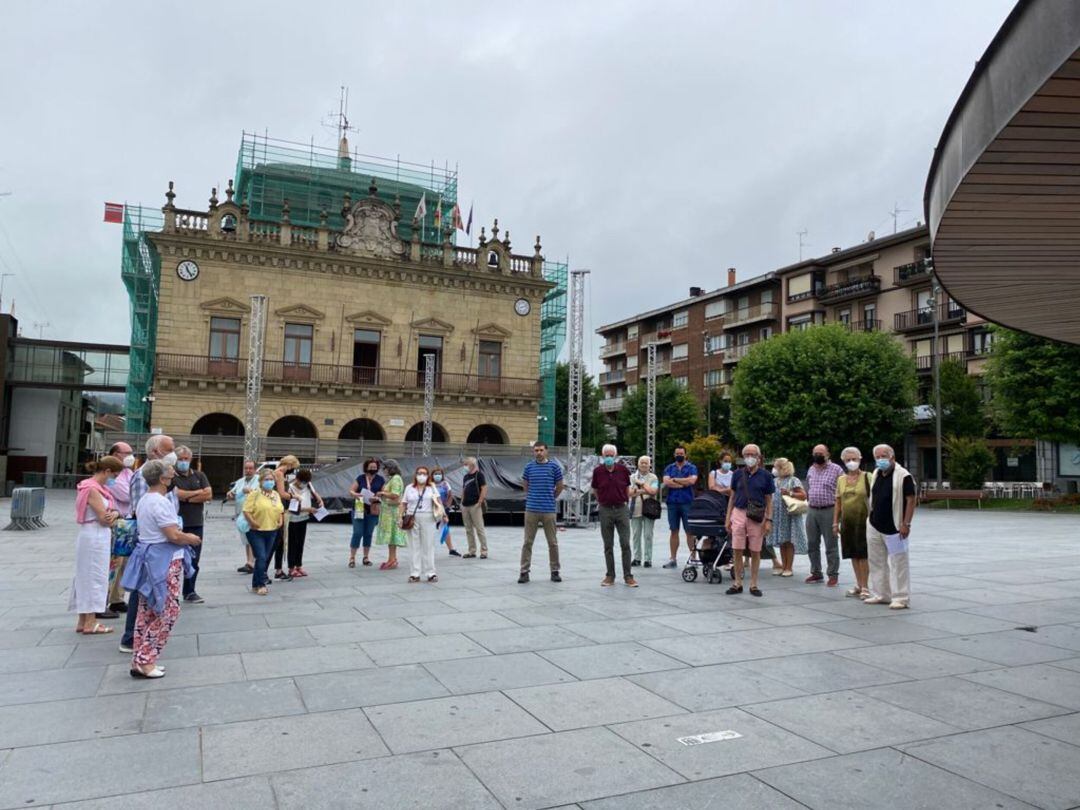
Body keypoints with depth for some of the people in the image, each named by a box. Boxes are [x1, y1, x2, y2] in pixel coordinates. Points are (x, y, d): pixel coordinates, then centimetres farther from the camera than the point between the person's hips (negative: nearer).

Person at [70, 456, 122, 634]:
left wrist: (114, 514, -11)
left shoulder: (98, 487, 11)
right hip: (95, 537, -10)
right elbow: (104, 518, -20)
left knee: (87, 577, 14)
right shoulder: (93, 489, -18)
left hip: (97, 537, 10)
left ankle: (83, 620, 23)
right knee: (94, 577, -2)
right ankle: (90, 623, 5)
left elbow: (110, 512, 11)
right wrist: (115, 517, 2)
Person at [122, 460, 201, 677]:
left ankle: (141, 659, 19)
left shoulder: (143, 500, 13)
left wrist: (184, 536, 11)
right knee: (168, 611, -2)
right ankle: (143, 662, 1)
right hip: (163, 561, -10)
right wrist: (191, 539, -4)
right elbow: (173, 535, -23)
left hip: (147, 557, 10)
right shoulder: (161, 502, -19)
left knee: (147, 612, 14)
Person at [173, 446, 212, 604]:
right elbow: (176, 494, -17)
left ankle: (189, 592, 18)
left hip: (196, 524, 4)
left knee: (193, 560, 8)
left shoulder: (199, 475, 12)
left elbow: (208, 495, 0)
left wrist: (185, 497, -7)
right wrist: (197, 492, -5)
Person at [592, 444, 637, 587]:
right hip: (605, 511, 0)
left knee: (625, 544, -2)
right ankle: (610, 576, 15)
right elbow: (594, 490, 13)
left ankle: (628, 576, 6)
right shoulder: (598, 471, -2)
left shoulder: (623, 469, -1)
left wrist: (625, 501, 12)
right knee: (608, 546, 6)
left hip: (621, 509, 0)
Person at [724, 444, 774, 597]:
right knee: (737, 551, 2)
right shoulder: (738, 474, 6)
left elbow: (769, 500, 4)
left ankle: (753, 585, 15)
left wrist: (769, 520, -4)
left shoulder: (765, 476, 2)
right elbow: (732, 497, 11)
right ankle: (737, 583, 13)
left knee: (755, 552, 4)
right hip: (739, 513, 1)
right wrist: (728, 518, 6)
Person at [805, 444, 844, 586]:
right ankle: (816, 572, 21)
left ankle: (833, 575, 8)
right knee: (812, 544, 10)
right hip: (812, 511, 6)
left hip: (828, 511, -6)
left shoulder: (836, 469, -5)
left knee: (831, 545, 0)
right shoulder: (811, 470, 15)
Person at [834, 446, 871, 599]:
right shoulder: (841, 479, 10)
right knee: (853, 555, 11)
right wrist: (835, 522, 10)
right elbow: (838, 502, 13)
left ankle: (865, 587, 6)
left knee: (863, 555, -2)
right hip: (847, 522, 5)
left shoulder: (867, 477, -4)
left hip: (862, 521, -5)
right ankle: (858, 585, 21)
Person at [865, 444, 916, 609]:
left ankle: (901, 598, 5)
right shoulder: (875, 475, 11)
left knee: (898, 564, -2)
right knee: (877, 562, 13)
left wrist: (906, 524, -18)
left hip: (894, 528, -7)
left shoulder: (903, 476, -12)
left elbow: (911, 500, -14)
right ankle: (881, 594, 23)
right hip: (874, 527, 7)